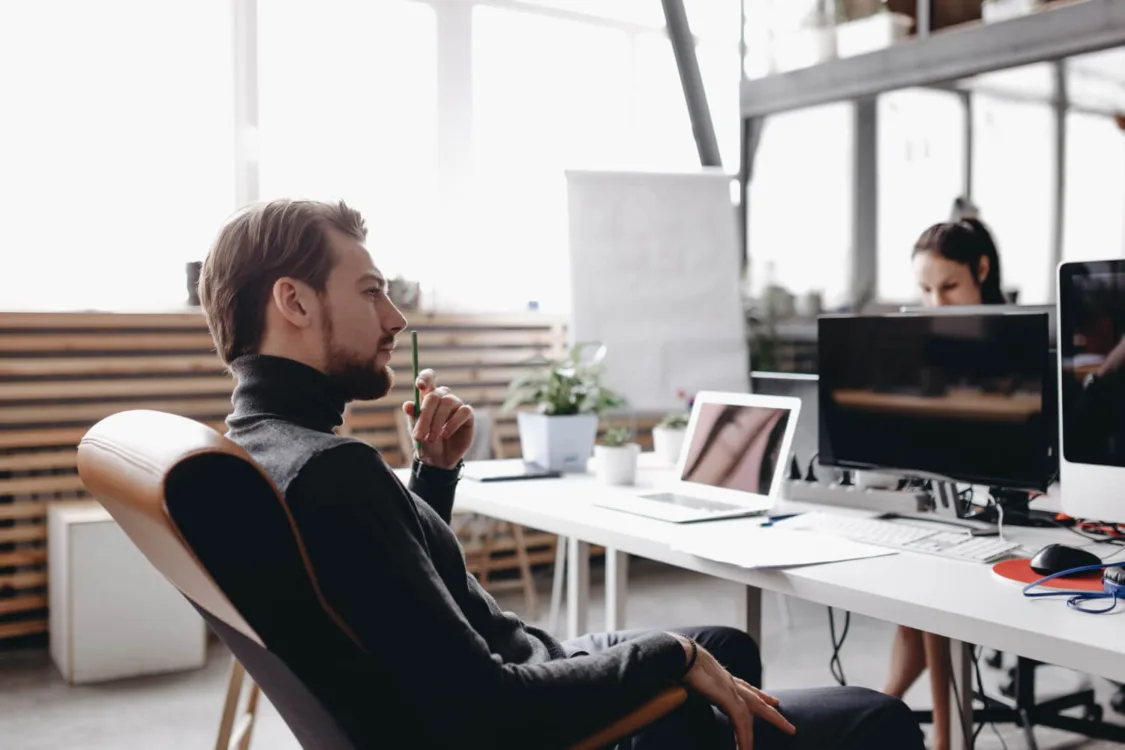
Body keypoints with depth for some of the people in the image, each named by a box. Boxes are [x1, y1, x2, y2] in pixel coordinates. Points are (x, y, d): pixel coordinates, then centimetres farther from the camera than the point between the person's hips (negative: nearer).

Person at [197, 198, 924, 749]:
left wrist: (436, 470, 1)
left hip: (507, 691, 10)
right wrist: (672, 655, -19)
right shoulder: (330, 471, -30)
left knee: (727, 646, 28)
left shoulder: (255, 450, 2)